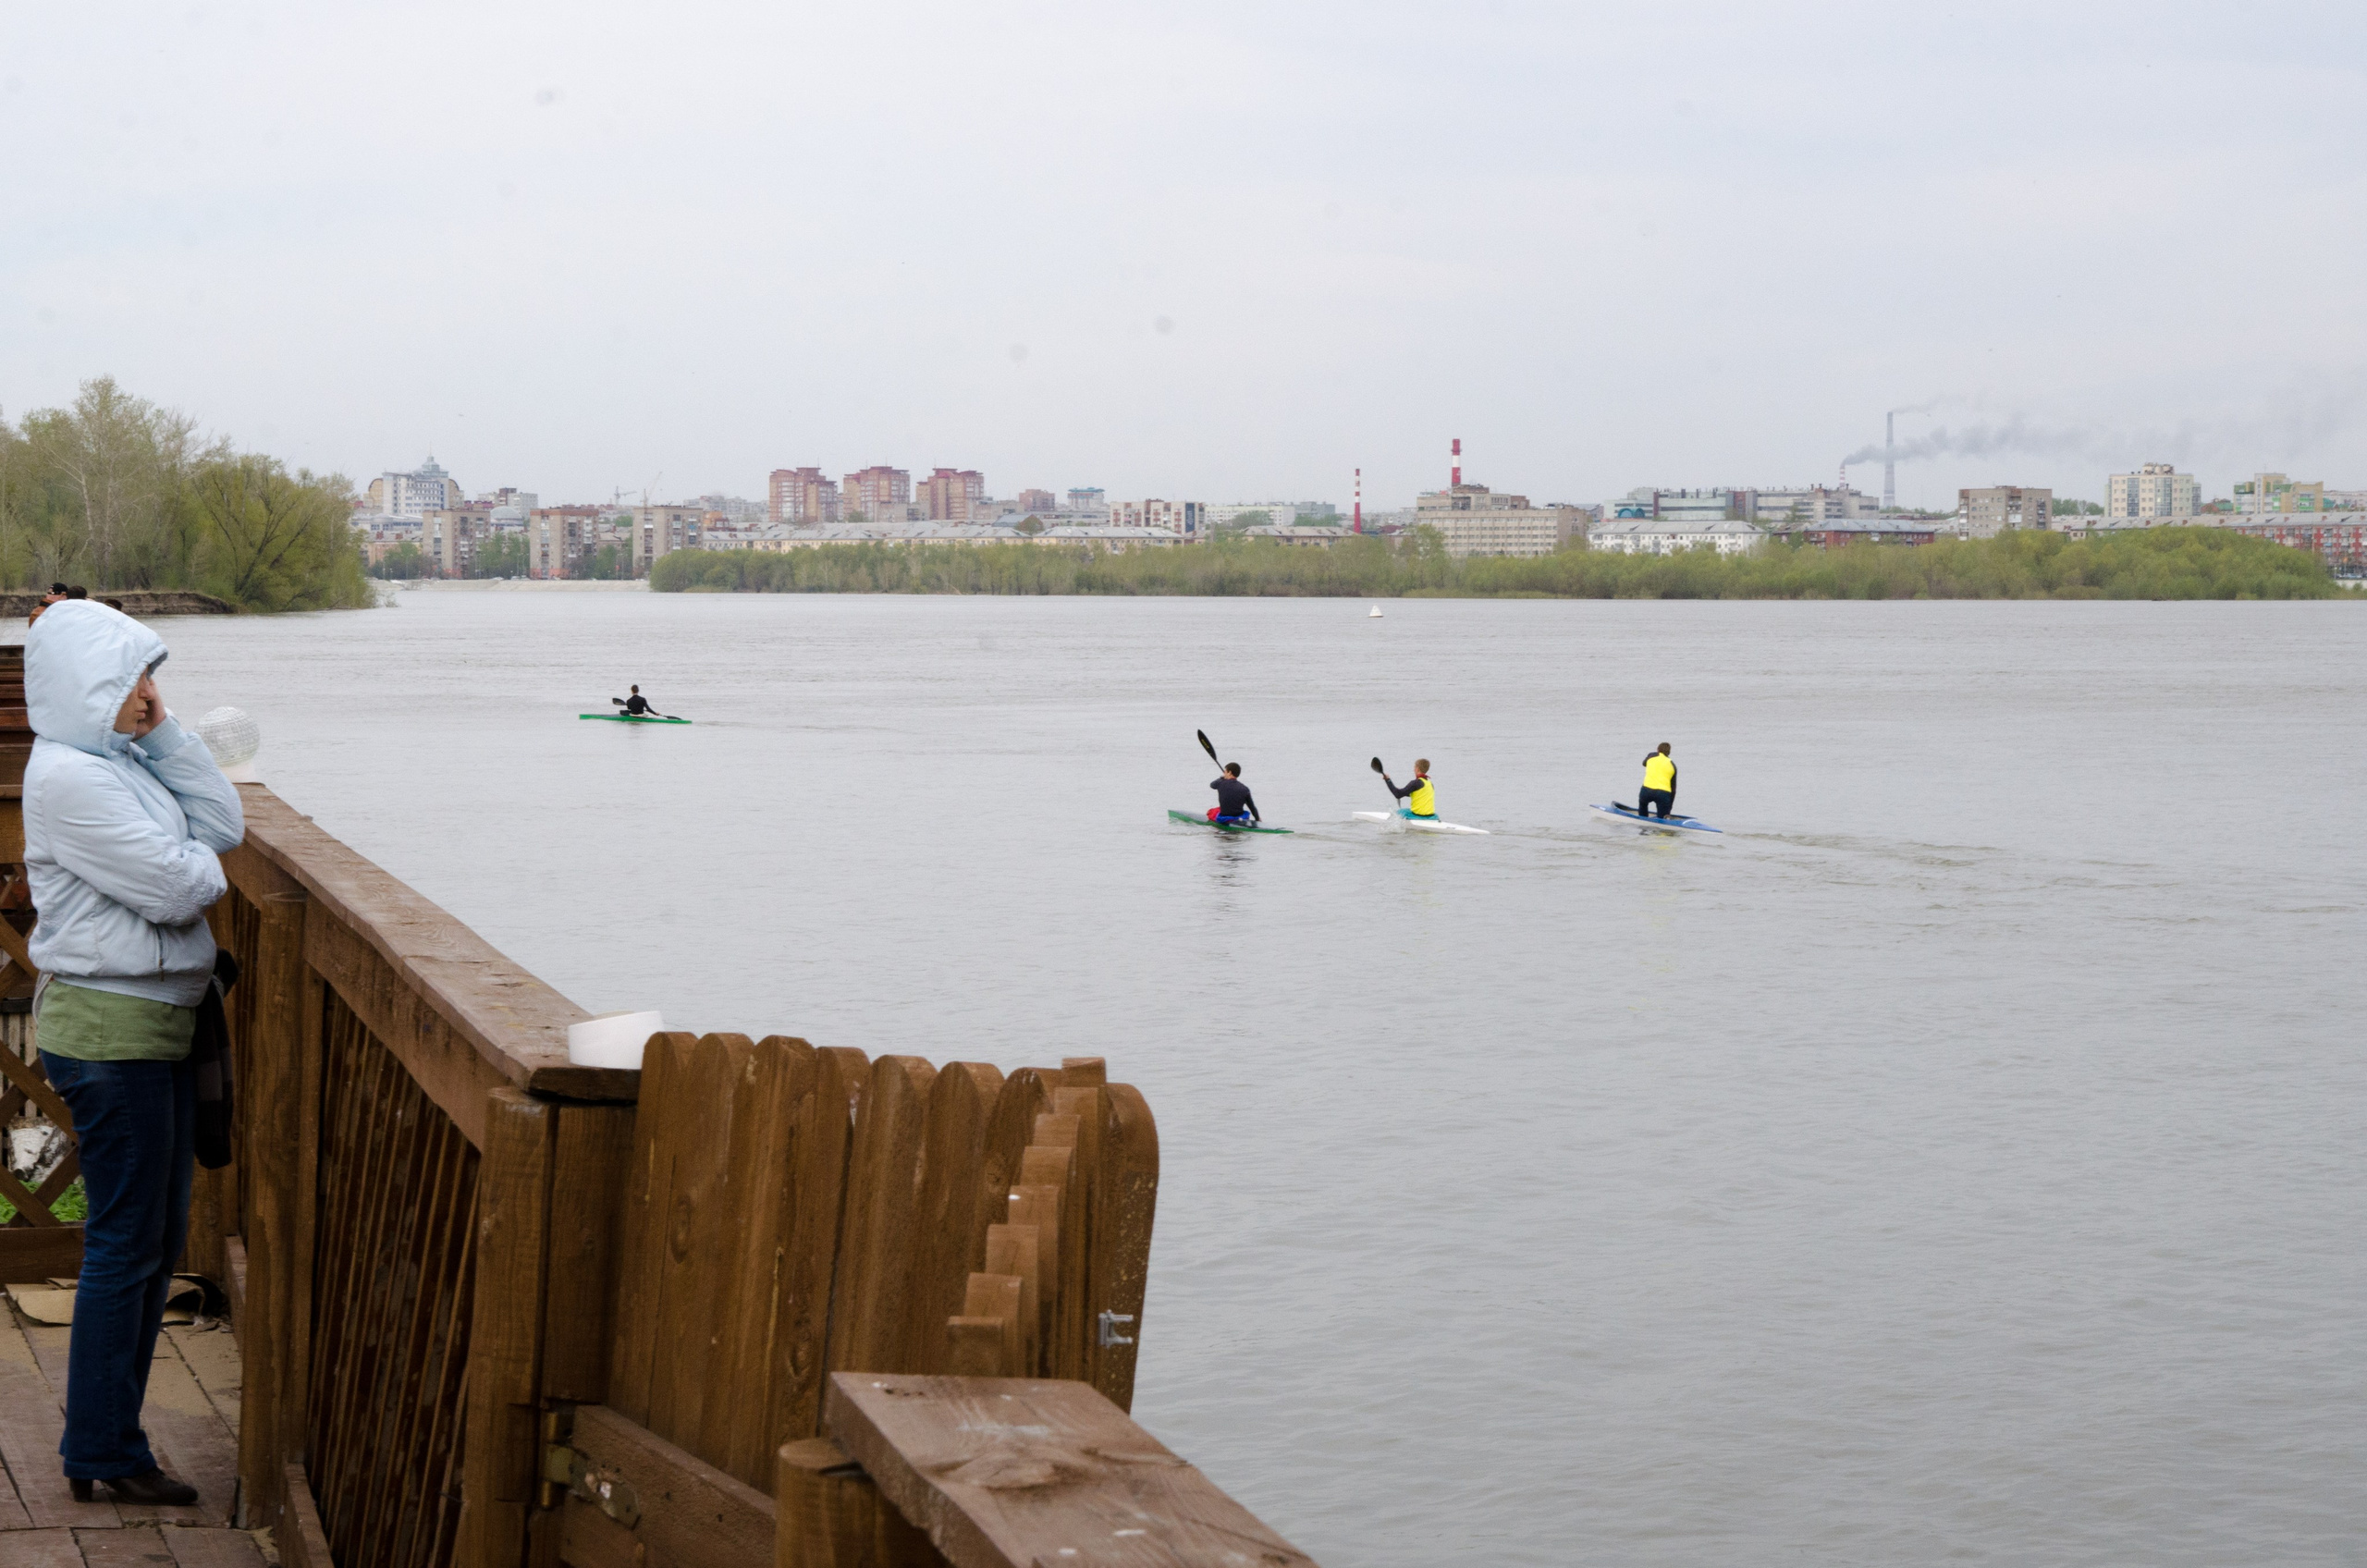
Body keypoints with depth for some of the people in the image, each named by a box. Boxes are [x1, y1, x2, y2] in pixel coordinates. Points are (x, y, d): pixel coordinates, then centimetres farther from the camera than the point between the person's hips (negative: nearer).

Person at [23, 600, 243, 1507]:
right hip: (109, 1030, -10)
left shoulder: (121, 762, 12)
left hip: (154, 1023, 10)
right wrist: (203, 865, 1)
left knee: (159, 1234, 14)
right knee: (127, 1240, -3)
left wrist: (164, 732, 1)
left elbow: (222, 825, 6)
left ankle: (105, 1439, 22)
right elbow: (175, 888, -21)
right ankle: (103, 1454, 6)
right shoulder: (68, 776, -17)